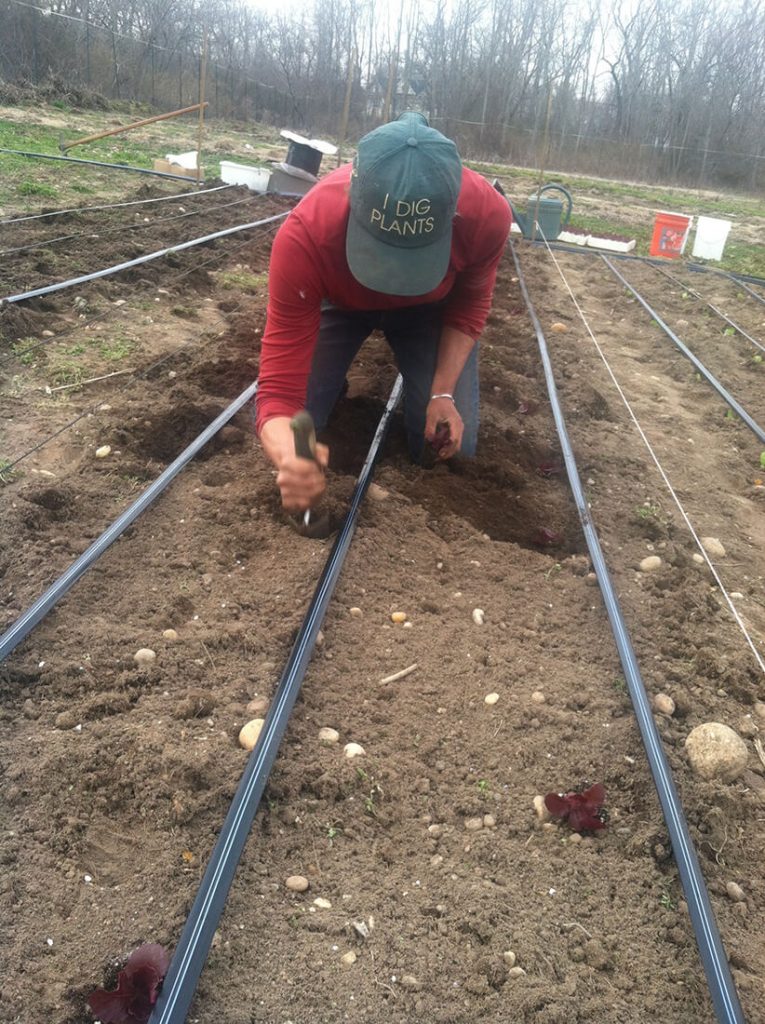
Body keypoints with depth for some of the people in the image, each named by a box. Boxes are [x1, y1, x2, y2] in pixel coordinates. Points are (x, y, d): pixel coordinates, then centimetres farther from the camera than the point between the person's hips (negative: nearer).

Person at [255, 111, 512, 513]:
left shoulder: (487, 213, -38)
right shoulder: (304, 236, -43)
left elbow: (469, 302, -12)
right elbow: (278, 390, -42)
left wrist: (443, 393, -23)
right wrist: (289, 456, -64)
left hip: (430, 306, 1)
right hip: (340, 301, -1)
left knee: (453, 447, -6)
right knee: (287, 437, -9)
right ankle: (336, 371, 21)